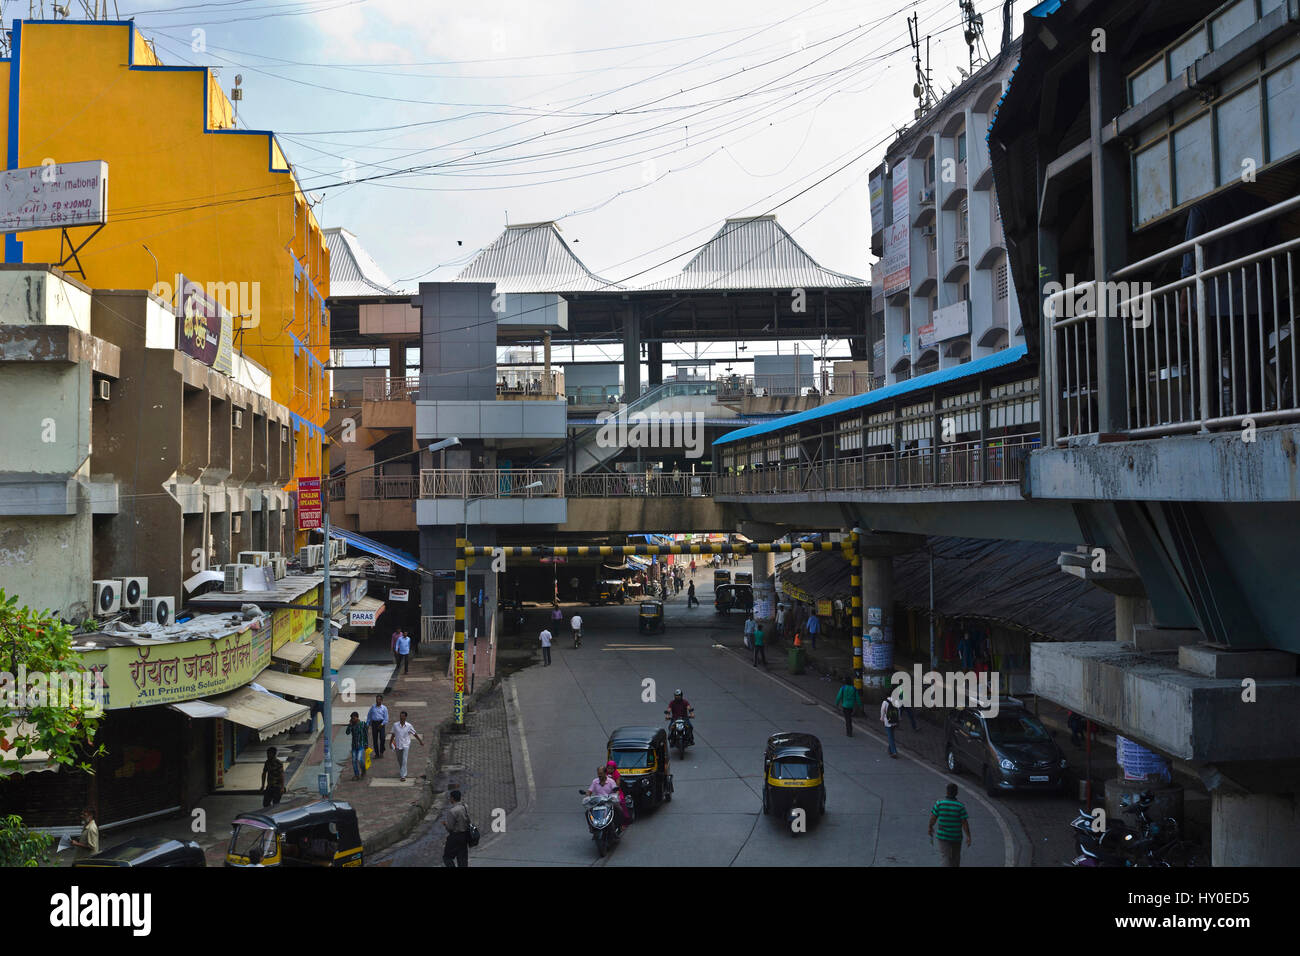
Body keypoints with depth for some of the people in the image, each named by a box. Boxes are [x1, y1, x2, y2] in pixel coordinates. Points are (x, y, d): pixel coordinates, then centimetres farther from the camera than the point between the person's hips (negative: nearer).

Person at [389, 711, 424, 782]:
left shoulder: (408, 726, -9)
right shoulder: (395, 725, -6)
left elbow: (415, 734, 1)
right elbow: (393, 734, 8)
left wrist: (421, 741, 6)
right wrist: (390, 742, 10)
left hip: (406, 745, -3)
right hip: (398, 745, 3)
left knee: (404, 760, -10)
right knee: (399, 760, 17)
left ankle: (403, 776, -8)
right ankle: (400, 771, 43)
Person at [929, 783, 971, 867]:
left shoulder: (939, 803, -11)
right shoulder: (960, 806, -13)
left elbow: (933, 818, -5)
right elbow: (964, 822, -12)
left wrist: (930, 828, 13)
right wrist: (968, 836, -3)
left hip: (943, 835, -1)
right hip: (956, 836, 1)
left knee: (945, 857, 0)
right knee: (956, 857, 21)